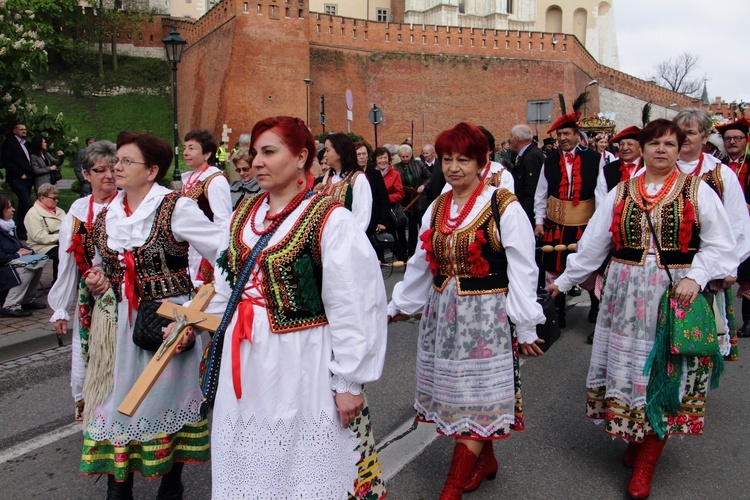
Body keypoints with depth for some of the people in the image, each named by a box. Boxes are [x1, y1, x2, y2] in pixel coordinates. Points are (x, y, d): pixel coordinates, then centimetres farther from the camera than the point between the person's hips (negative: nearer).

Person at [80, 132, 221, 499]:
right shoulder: (105, 216, 7)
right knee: (119, 399, 7)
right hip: (119, 323, 5)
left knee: (168, 399, 8)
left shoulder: (177, 208, -11)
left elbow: (225, 253, -13)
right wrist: (98, 282, 0)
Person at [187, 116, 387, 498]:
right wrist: (193, 322, 5)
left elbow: (354, 308, -15)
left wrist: (349, 381, -14)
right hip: (243, 363, 6)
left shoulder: (331, 220, -14)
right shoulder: (243, 215, 8)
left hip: (300, 364, -6)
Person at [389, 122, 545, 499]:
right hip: (443, 314, 6)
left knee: (474, 400, 1)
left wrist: (525, 327, -10)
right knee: (454, 395, 13)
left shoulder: (504, 207, -10)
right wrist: (398, 306, 20)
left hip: (486, 316, -6)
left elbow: (521, 270, -10)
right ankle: (484, 461, 34)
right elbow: (420, 265, 16)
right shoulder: (437, 208, 8)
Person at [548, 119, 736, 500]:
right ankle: (634, 436, 28)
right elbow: (593, 244, 9)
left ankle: (647, 461, 12)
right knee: (626, 364, 6)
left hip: (674, 294, -2)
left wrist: (695, 277, -15)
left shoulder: (697, 190, 1)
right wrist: (564, 280, 10)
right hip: (625, 293, 2)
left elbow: (719, 244, 0)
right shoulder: (621, 193, 8)